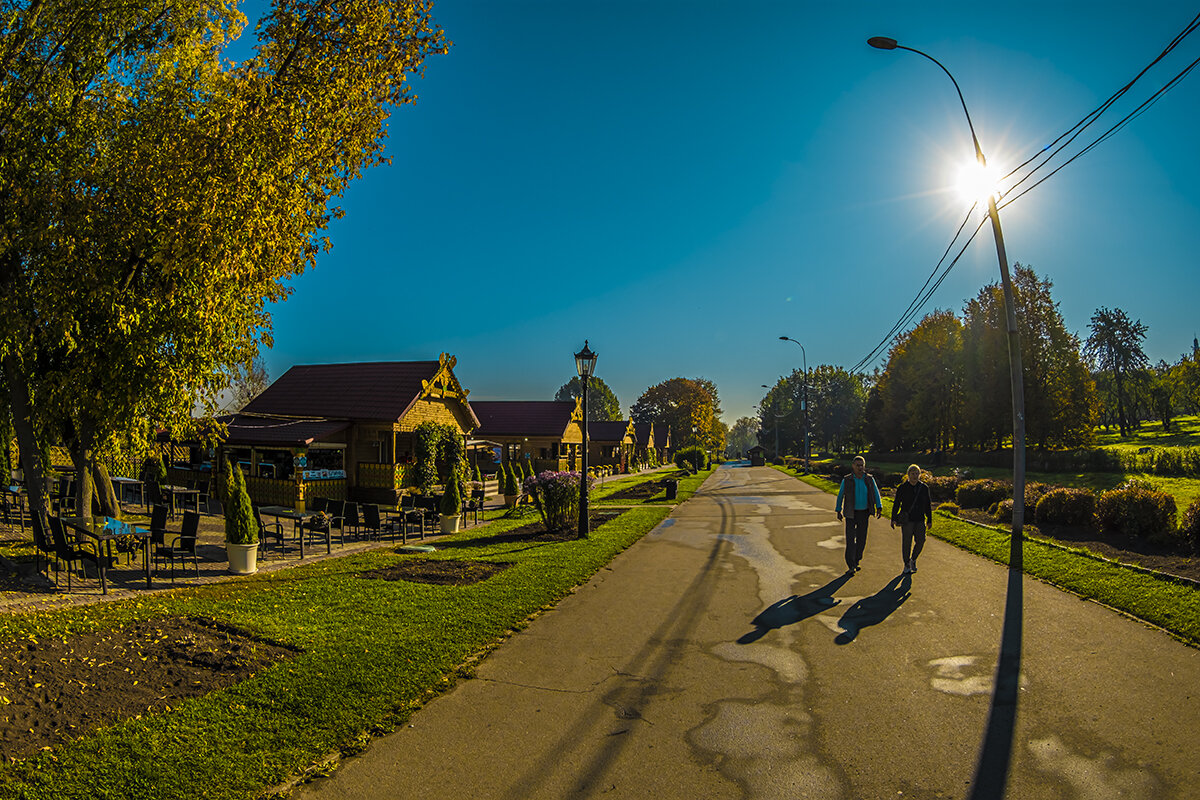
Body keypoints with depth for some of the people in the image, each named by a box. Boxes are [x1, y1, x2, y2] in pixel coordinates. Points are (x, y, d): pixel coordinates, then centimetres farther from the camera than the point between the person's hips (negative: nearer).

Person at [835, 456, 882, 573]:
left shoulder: (869, 479, -2)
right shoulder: (846, 480, -8)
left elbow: (876, 494, 1)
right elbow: (840, 495, 1)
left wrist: (879, 508, -11)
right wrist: (838, 511, 4)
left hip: (864, 514, 3)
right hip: (851, 514, -3)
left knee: (861, 539, 9)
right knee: (850, 539, -10)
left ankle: (856, 562, 27)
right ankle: (851, 566, -8)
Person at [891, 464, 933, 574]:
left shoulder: (924, 488, 5)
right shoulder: (902, 488, -2)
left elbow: (927, 505, 11)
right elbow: (896, 504, 1)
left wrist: (929, 520, 9)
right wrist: (893, 519, -2)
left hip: (920, 520, 2)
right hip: (907, 520, -2)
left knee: (920, 541, -3)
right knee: (906, 543, -1)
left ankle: (913, 559, 23)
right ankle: (907, 565, 13)